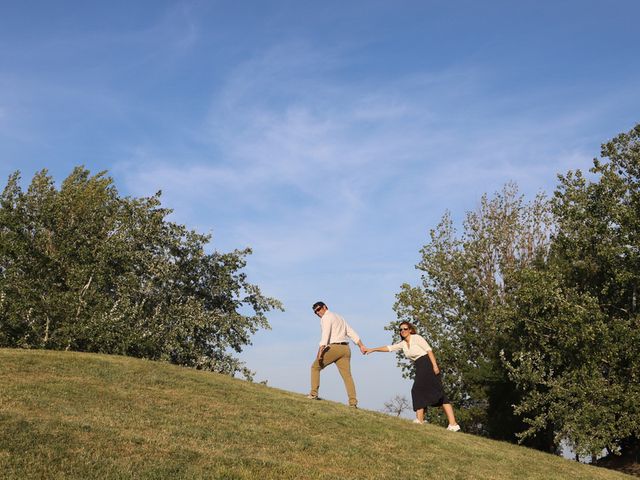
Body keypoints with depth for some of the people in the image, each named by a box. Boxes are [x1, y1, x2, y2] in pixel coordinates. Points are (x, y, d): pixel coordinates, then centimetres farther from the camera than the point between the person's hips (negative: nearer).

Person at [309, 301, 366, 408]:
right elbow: (351, 332, 20)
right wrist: (361, 346, 15)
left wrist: (320, 351, -24)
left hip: (334, 347, -7)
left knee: (315, 367, 9)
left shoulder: (326, 317, -1)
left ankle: (314, 394, 2)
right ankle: (353, 402, -15)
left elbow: (325, 335, -16)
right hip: (345, 348, 7)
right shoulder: (339, 317, 26)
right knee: (347, 375, -2)